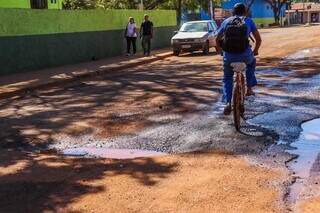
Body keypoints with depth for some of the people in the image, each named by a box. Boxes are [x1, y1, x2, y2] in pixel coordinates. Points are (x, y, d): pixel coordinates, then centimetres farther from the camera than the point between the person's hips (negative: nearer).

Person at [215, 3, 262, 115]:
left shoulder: (226, 21, 17)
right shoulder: (248, 21, 13)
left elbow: (217, 39, 25)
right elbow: (258, 39, 13)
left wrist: (220, 50, 43)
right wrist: (255, 51, 32)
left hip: (228, 56, 1)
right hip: (245, 55, -1)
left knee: (227, 78, 22)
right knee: (251, 62, 35)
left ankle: (228, 103, 5)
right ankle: (249, 88, 31)